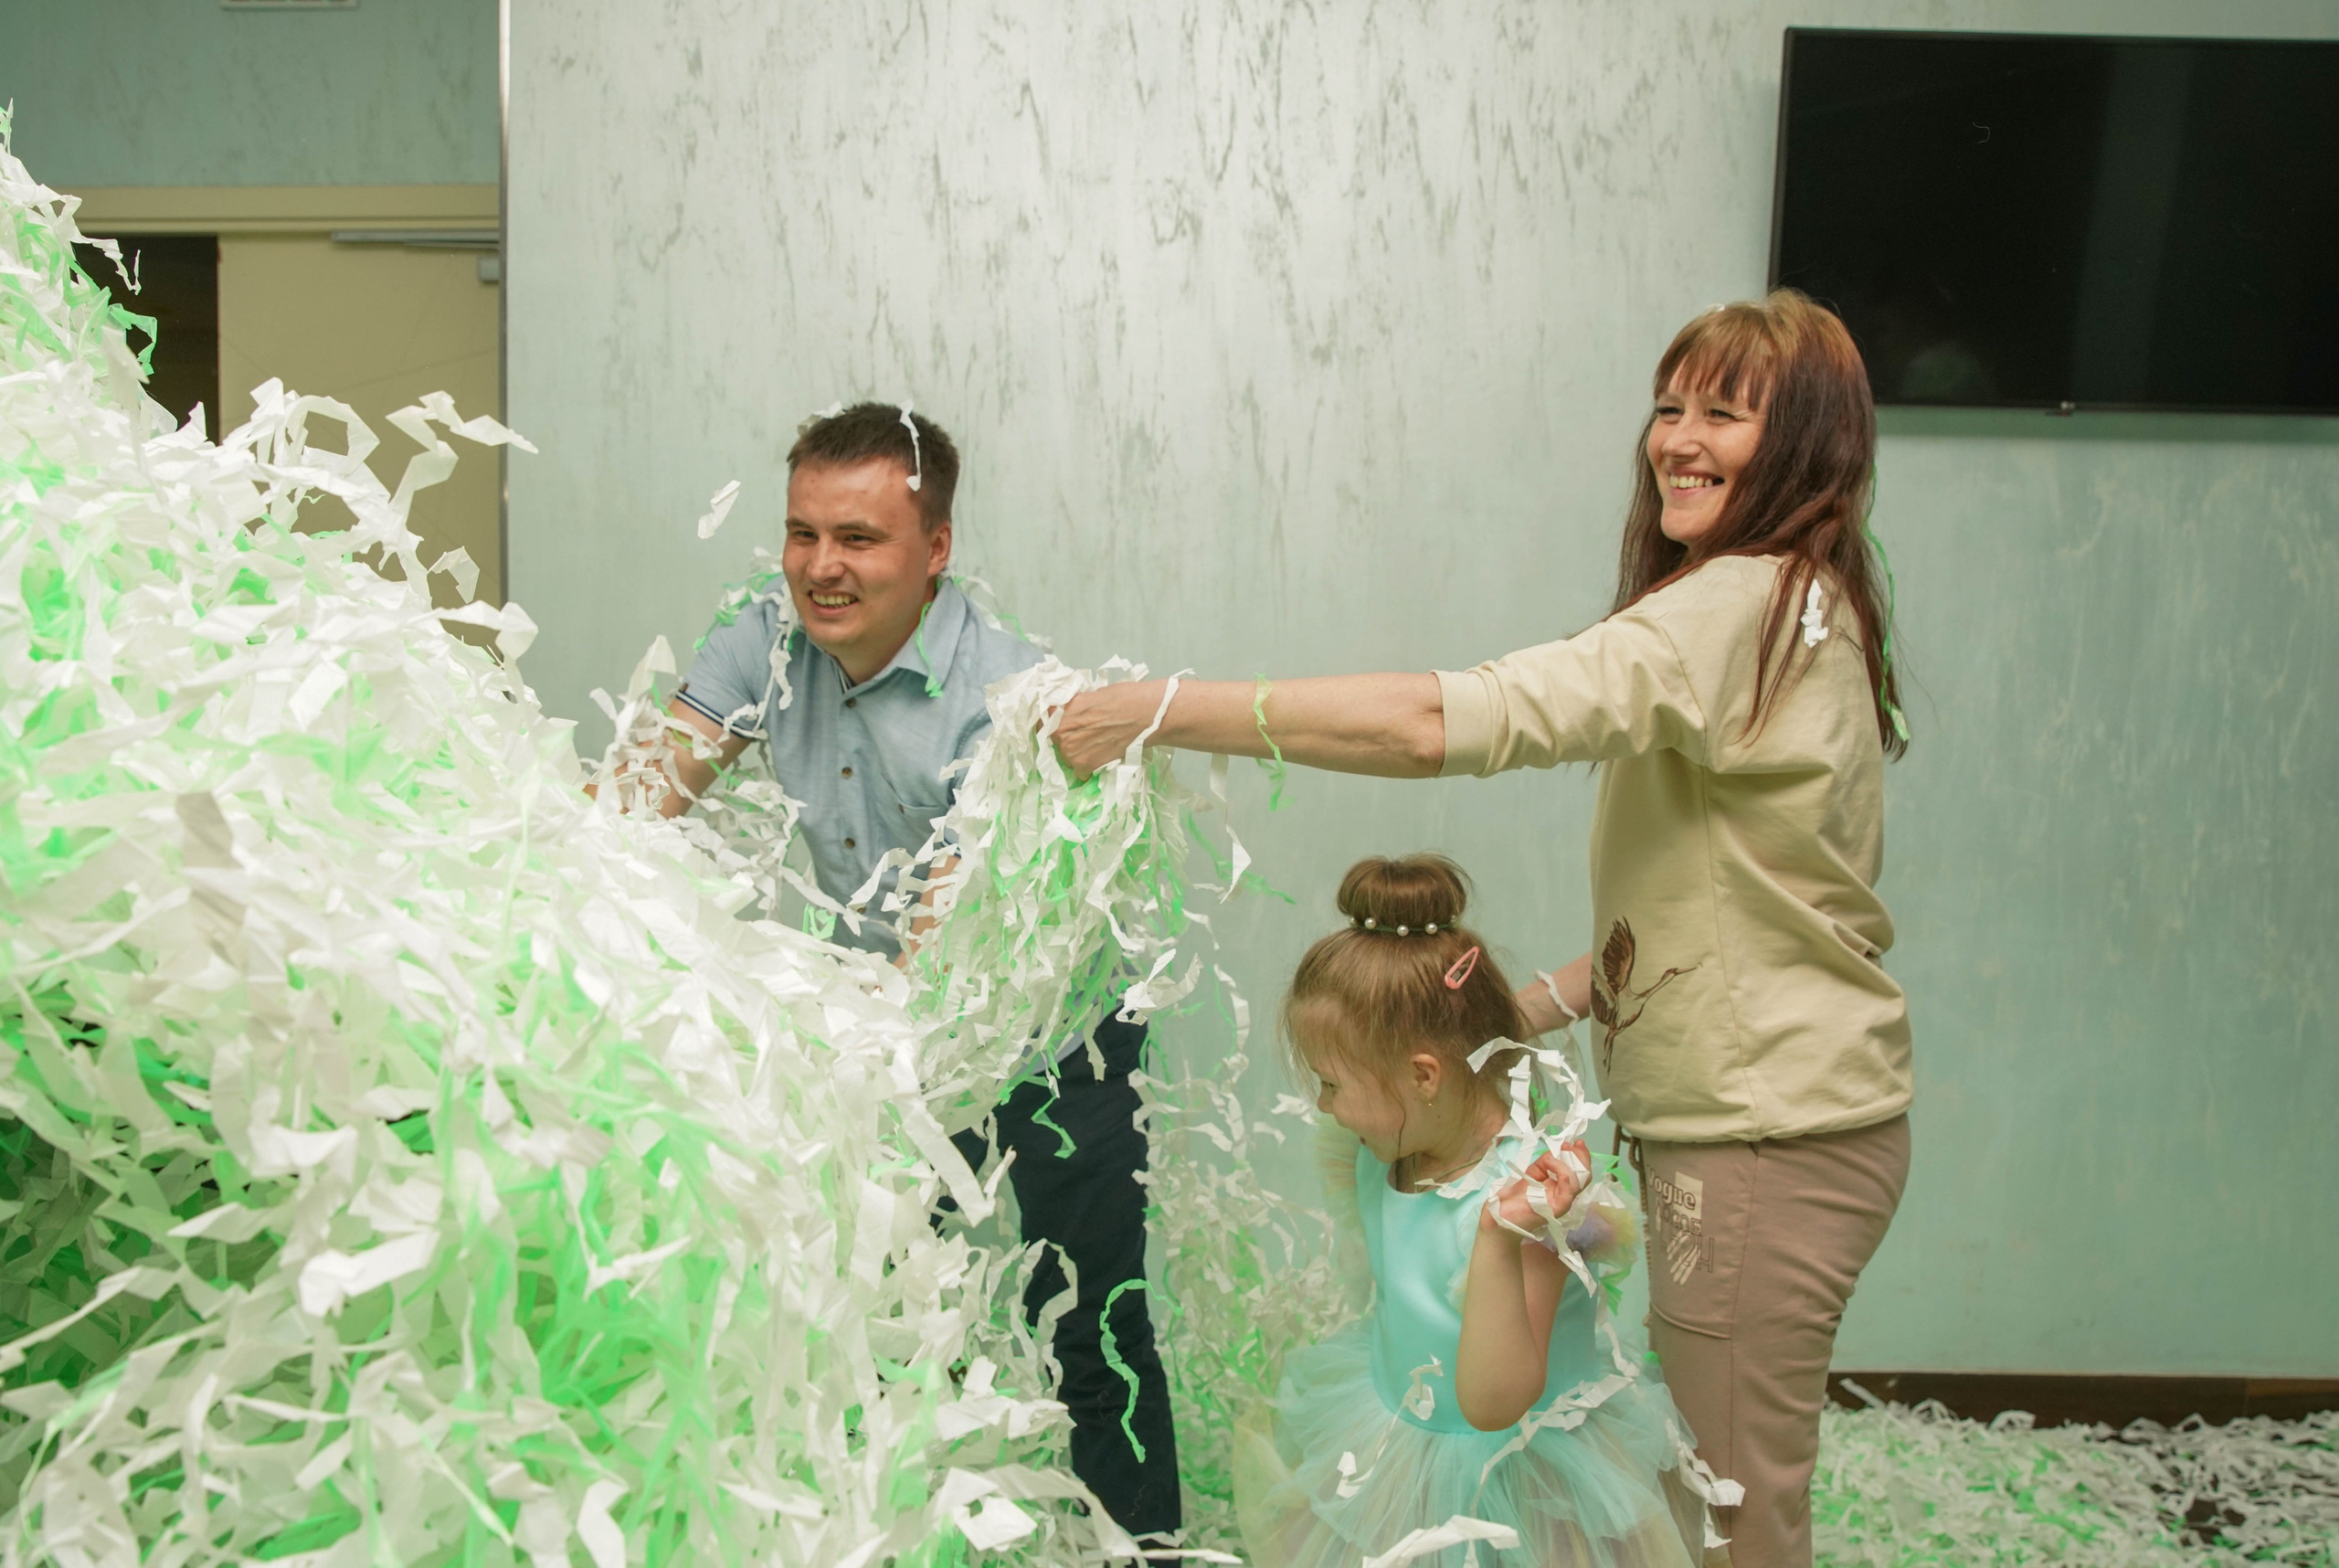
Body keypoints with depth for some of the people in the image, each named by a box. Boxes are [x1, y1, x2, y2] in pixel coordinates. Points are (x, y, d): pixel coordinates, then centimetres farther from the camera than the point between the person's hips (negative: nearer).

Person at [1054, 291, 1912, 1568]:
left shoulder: (1744, 607, -21)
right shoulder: (1799, 608, 13)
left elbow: (1454, 720, -32)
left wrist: (1171, 711, -30)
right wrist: (1558, 997, 6)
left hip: (1766, 1133, -9)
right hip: (1754, 1112, 9)